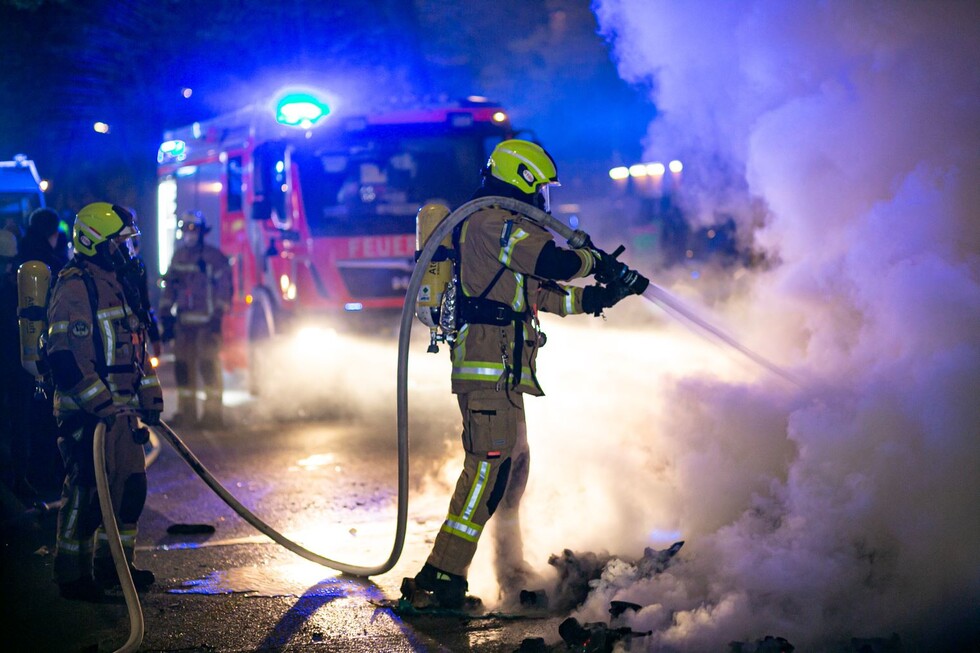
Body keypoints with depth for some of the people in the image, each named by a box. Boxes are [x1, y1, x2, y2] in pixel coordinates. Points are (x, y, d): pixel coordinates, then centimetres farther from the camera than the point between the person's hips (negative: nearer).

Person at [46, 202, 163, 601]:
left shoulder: (117, 283, 17)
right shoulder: (74, 288, -14)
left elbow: (134, 346, 25)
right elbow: (63, 355, -21)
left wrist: (149, 397, 20)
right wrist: (100, 404, -23)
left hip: (119, 408, 9)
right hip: (87, 412, -9)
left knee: (131, 484, 12)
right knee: (87, 491, -6)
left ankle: (113, 564, 24)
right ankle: (72, 576, 3)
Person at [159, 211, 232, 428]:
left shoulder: (214, 257, -4)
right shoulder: (179, 256, 15)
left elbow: (224, 287, -7)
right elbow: (169, 287, 18)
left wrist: (218, 316, -13)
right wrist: (166, 316, 13)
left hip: (206, 322, -6)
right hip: (184, 321, 6)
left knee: (209, 365, -6)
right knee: (183, 366, 5)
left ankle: (213, 412, -1)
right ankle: (186, 412, 12)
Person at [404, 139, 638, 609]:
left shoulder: (500, 228, 26)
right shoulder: (495, 222, -8)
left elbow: (548, 295, 27)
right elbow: (554, 263, -18)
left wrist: (605, 294, 20)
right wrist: (594, 260, 2)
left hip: (502, 373, 11)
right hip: (489, 363, -11)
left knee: (513, 465, 15)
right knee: (489, 464, -16)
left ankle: (513, 578, 23)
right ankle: (441, 578, -20)